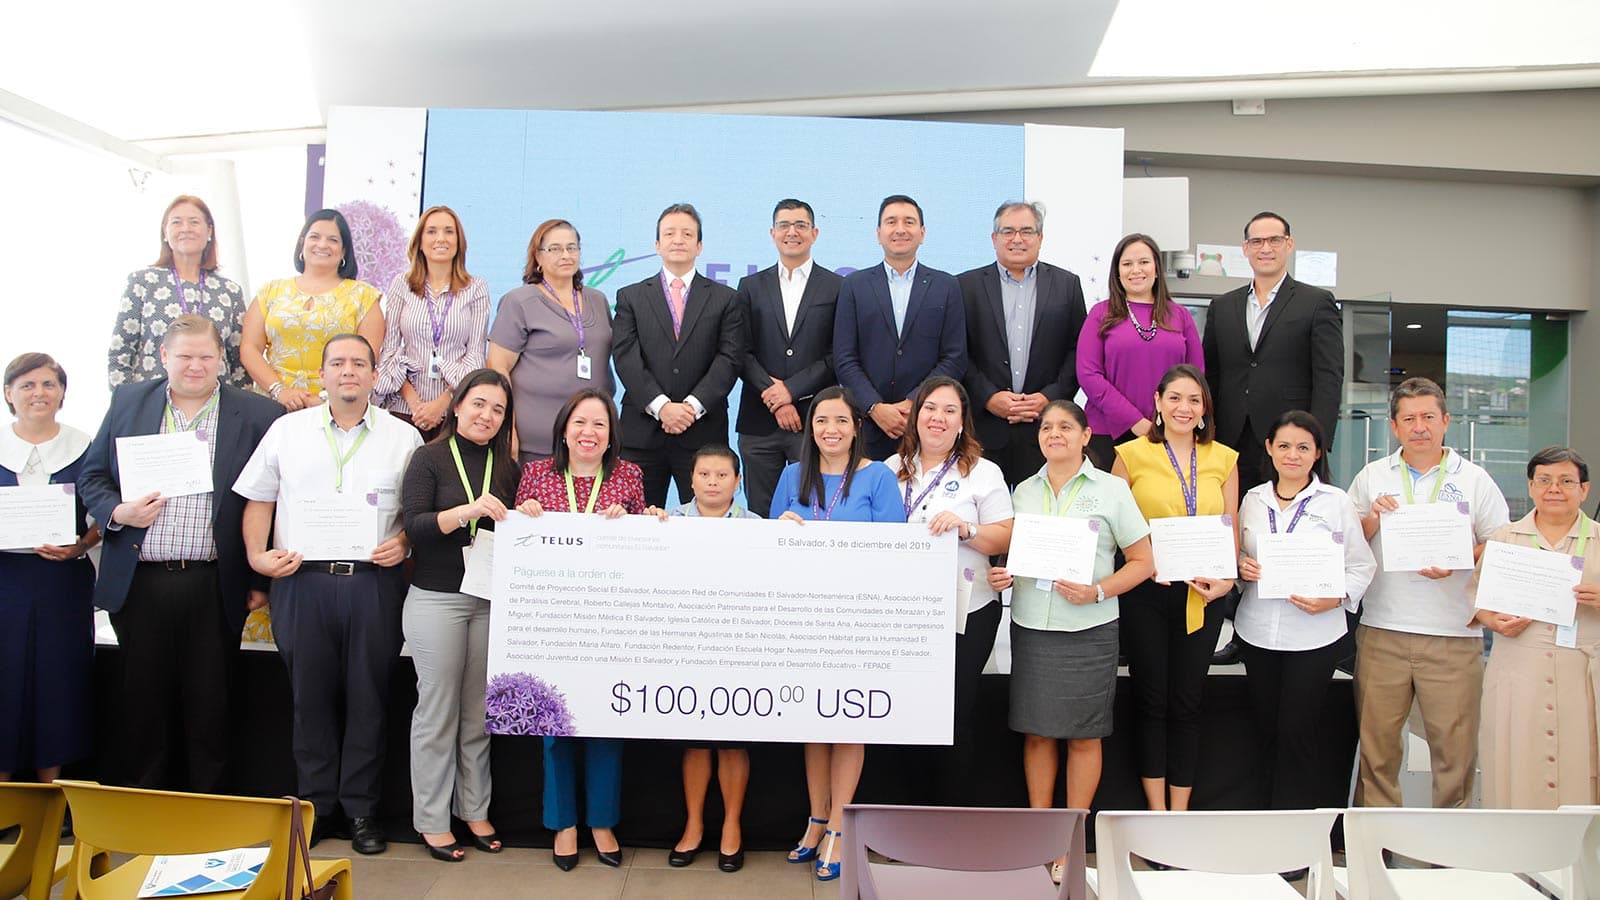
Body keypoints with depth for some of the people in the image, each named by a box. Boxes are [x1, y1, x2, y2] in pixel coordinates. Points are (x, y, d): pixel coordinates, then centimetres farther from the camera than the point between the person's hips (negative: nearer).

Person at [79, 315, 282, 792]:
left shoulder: (256, 414, 0)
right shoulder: (127, 402, 9)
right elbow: (91, 477, 14)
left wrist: (261, 580, -2)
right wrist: (117, 512, -8)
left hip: (215, 587, -2)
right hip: (139, 585, 2)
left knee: (209, 706, 7)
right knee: (141, 703, 11)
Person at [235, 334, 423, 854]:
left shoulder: (403, 437, 8)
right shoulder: (287, 430, 11)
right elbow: (258, 501, 13)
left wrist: (403, 542, -8)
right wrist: (257, 554, -1)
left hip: (374, 582, -1)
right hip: (301, 580, 1)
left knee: (368, 698, 3)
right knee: (311, 697, 6)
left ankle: (361, 809, 14)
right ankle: (315, 805, 19)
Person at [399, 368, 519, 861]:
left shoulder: (507, 467, 9)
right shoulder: (430, 458, -2)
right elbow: (414, 527, -12)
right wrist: (469, 511, -25)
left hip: (491, 600, 4)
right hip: (437, 599, -4)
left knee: (480, 713, 9)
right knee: (437, 713, 3)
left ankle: (475, 811, 22)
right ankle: (432, 821, 15)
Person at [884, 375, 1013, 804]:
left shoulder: (983, 473, 3)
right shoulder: (893, 469, 12)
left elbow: (1006, 540, -4)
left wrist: (964, 528, -19)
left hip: (965, 612, -3)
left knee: (957, 713, 2)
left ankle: (959, 812, 15)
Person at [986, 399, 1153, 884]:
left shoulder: (1111, 489, -1)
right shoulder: (1024, 491, 10)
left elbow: (1142, 562, -1)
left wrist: (1097, 592, -15)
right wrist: (1000, 575, -4)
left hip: (1088, 631, -3)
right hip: (1030, 626, 3)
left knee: (1083, 735, 4)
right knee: (1036, 732, 7)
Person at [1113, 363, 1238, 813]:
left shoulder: (1224, 459, 7)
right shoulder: (1133, 454, 0)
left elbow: (1232, 531, 8)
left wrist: (1225, 578, -9)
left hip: (1202, 595, 2)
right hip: (1147, 591, -2)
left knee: (1186, 704, 9)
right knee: (1152, 701, 6)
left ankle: (1180, 814, 19)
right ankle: (1156, 813, 16)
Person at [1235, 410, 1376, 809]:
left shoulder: (1337, 502, -2)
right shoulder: (1252, 500, 8)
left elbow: (1362, 566, -1)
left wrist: (1335, 598, -17)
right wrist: (1241, 569, -5)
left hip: (1314, 636, -3)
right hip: (1258, 633, 3)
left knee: (1296, 731, -2)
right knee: (1266, 728, 10)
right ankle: (1272, 814, 24)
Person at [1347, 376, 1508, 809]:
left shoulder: (1474, 479, 6)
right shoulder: (1371, 476, 9)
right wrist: (1372, 519, -7)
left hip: (1454, 632, -1)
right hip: (1381, 630, 1)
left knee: (1455, 740, 1)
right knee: (1376, 739, 5)